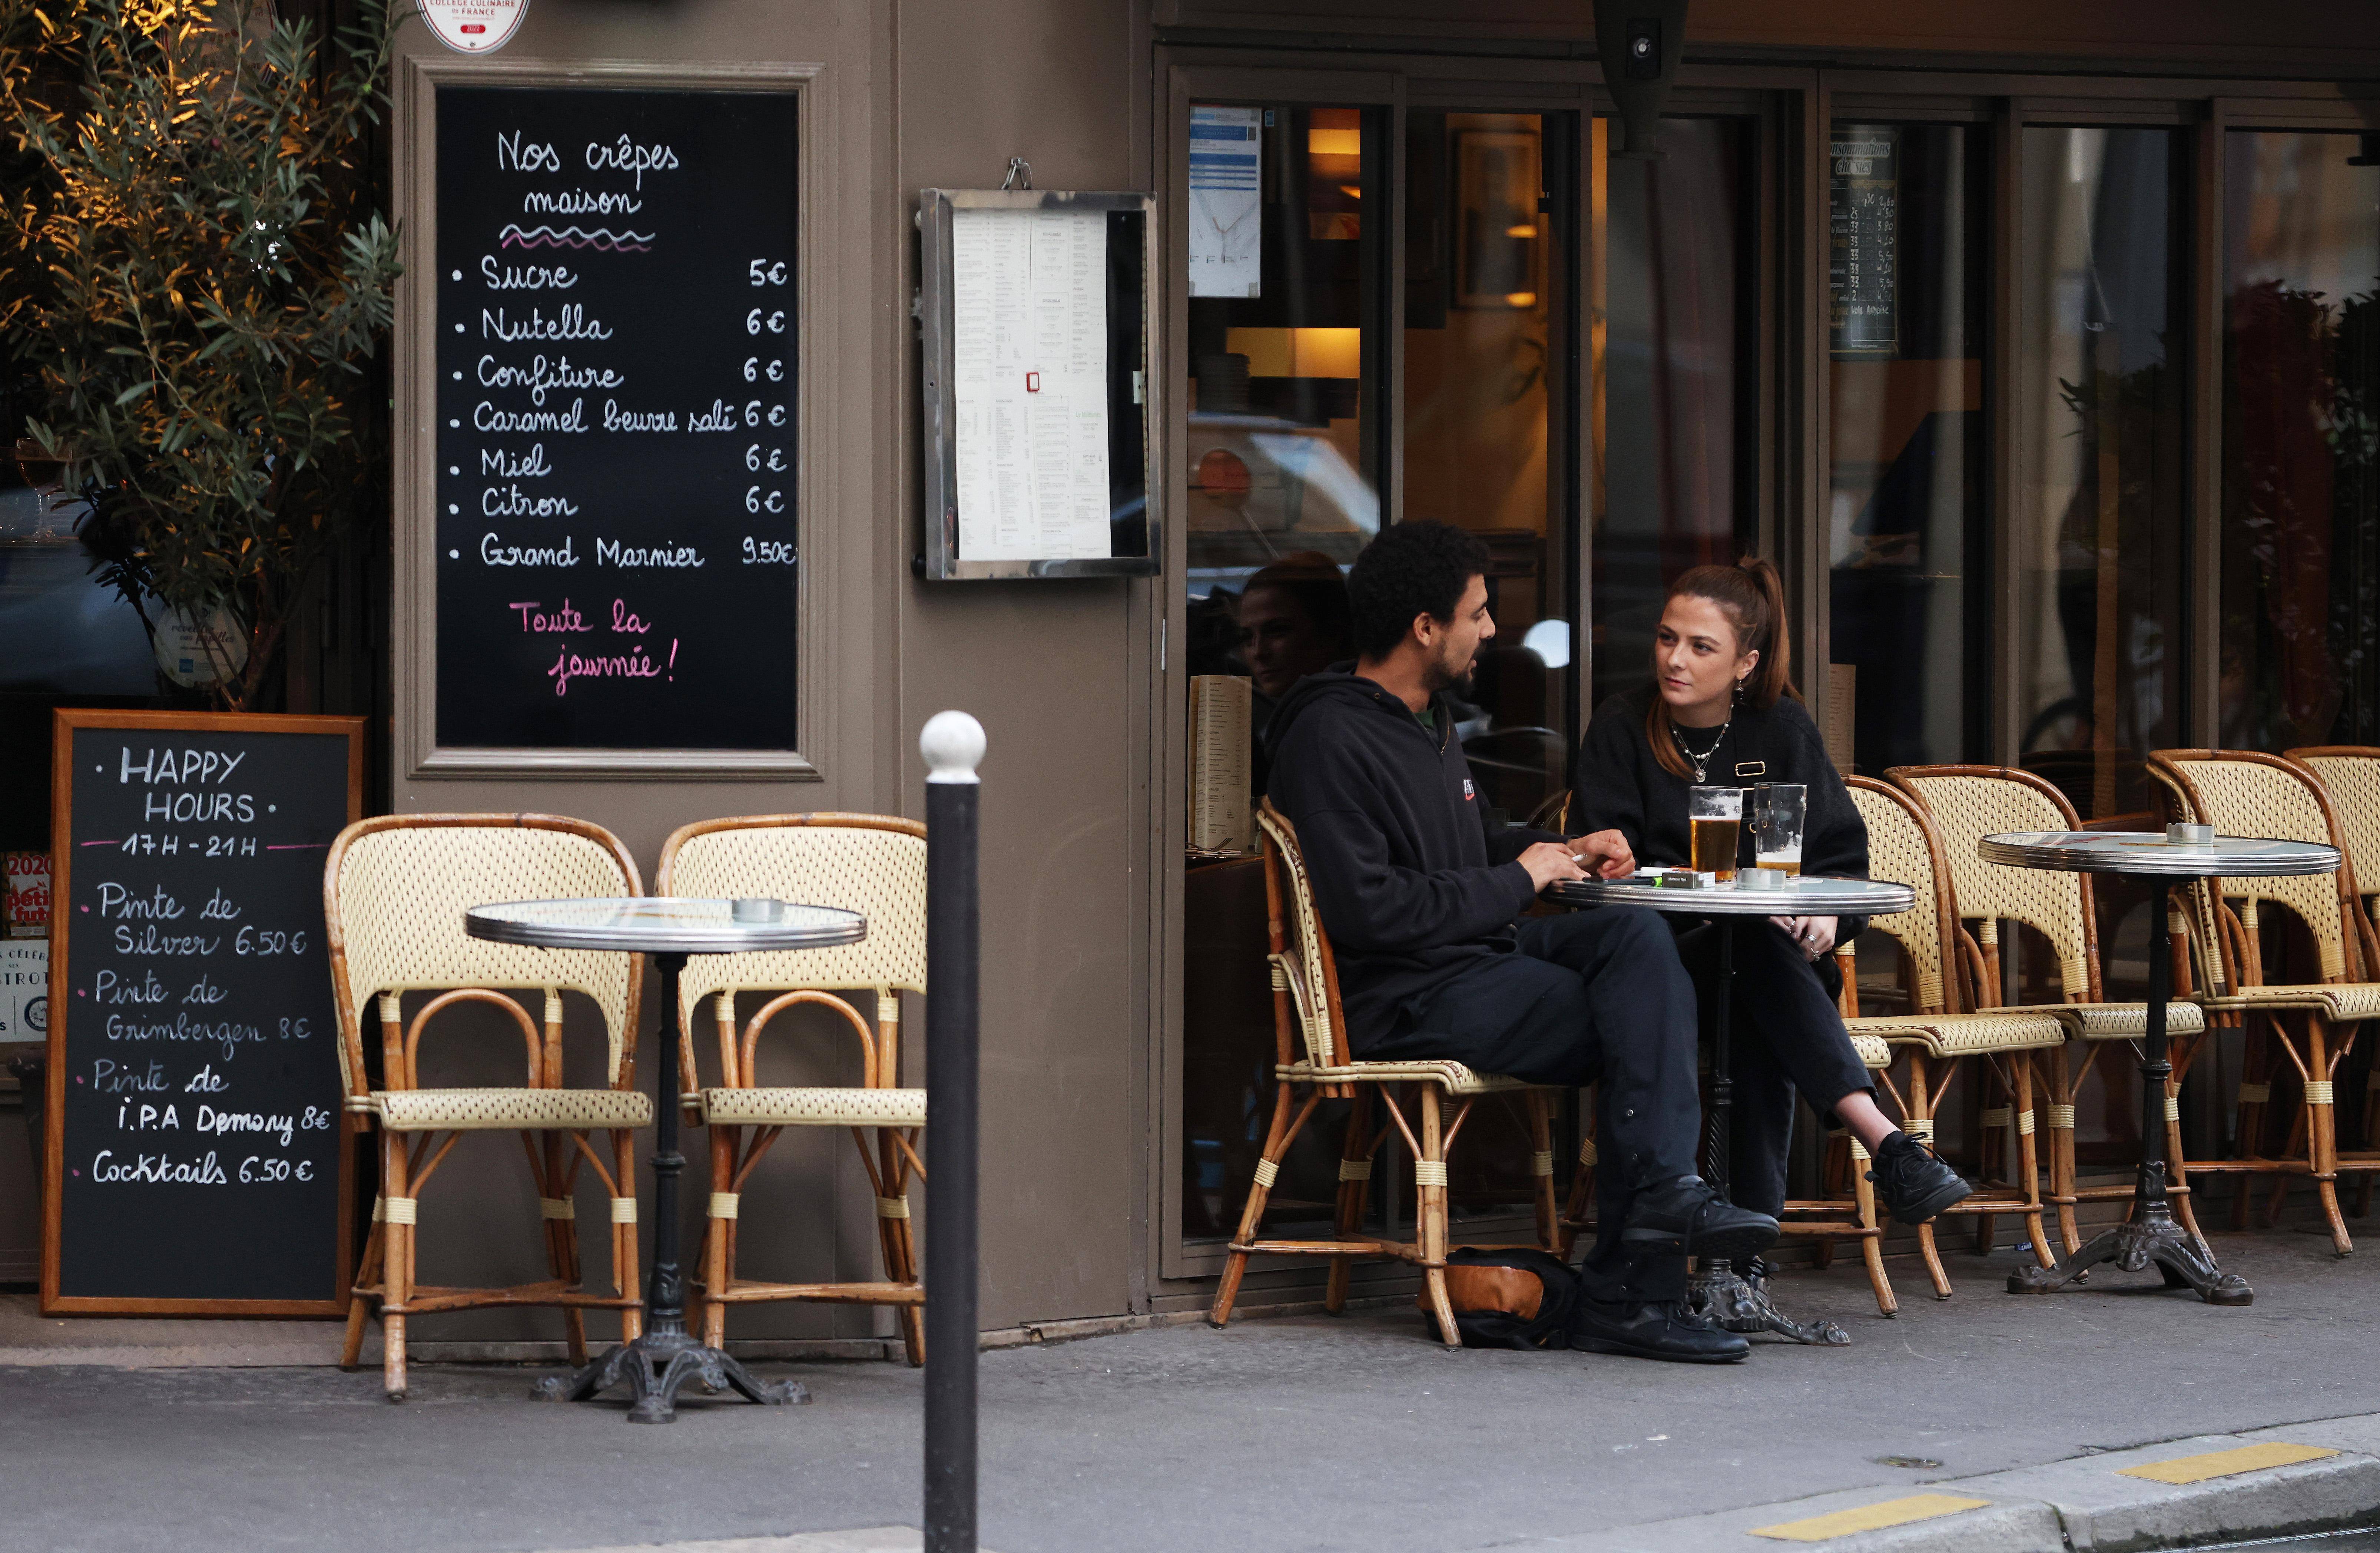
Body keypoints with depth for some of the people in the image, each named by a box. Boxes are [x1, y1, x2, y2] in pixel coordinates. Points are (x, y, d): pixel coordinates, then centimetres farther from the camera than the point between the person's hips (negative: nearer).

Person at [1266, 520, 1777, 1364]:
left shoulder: (1430, 721, 20)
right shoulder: (1332, 738, -13)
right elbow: (1366, 908, -22)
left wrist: (1560, 851, 15)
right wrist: (1517, 882, -11)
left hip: (1483, 957, 9)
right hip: (1407, 1001, -9)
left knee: (1637, 934, -17)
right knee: (1650, 1018, -20)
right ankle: (1628, 1292, -21)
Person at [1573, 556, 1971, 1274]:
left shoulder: (1782, 730, 9)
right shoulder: (1621, 729, 2)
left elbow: (1841, 853, 10)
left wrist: (1827, 917, -14)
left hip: (1769, 953, 2)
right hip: (1668, 958, -2)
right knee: (1760, 952, -37)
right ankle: (1885, 1142, -53)